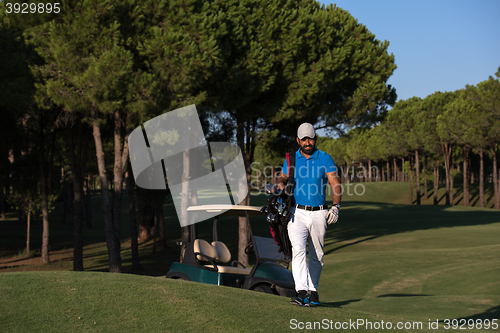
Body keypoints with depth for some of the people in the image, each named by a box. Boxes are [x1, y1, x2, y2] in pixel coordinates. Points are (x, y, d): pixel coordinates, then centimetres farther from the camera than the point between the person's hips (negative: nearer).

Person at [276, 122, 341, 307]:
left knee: (316, 255, 8)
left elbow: (335, 184, -2)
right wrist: (281, 186, -5)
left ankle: (312, 291, 21)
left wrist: (336, 206, -15)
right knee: (298, 250, -19)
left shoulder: (325, 158, 3)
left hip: (319, 214, 1)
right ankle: (301, 291, -26)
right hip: (297, 213, 0)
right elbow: (282, 177, 20)